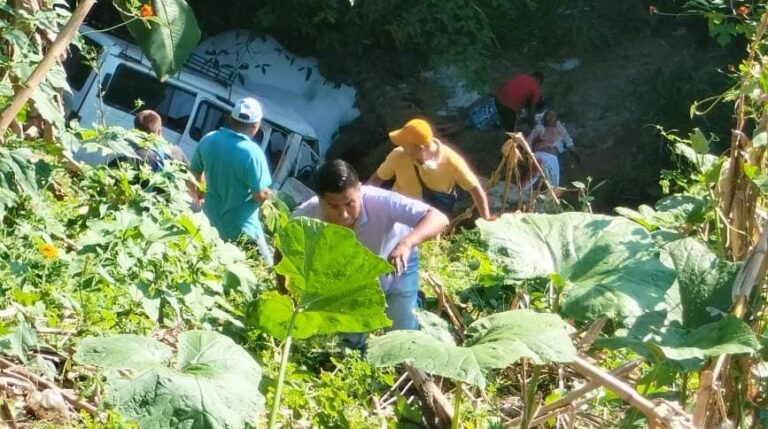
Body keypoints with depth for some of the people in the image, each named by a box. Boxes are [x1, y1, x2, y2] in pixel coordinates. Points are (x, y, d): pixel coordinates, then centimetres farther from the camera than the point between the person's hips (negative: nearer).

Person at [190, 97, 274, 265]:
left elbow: (195, 173, 10)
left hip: (211, 222, 7)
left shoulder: (208, 140, -4)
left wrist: (200, 195, 27)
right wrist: (268, 193, 1)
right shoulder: (252, 152, -24)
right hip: (241, 229, -6)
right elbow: (261, 195, -21)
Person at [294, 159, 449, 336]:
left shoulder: (379, 201, -41)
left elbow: (439, 219, -45)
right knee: (348, 342, 8)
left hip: (398, 265, -2)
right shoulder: (306, 217, -34)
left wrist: (406, 244, -61)